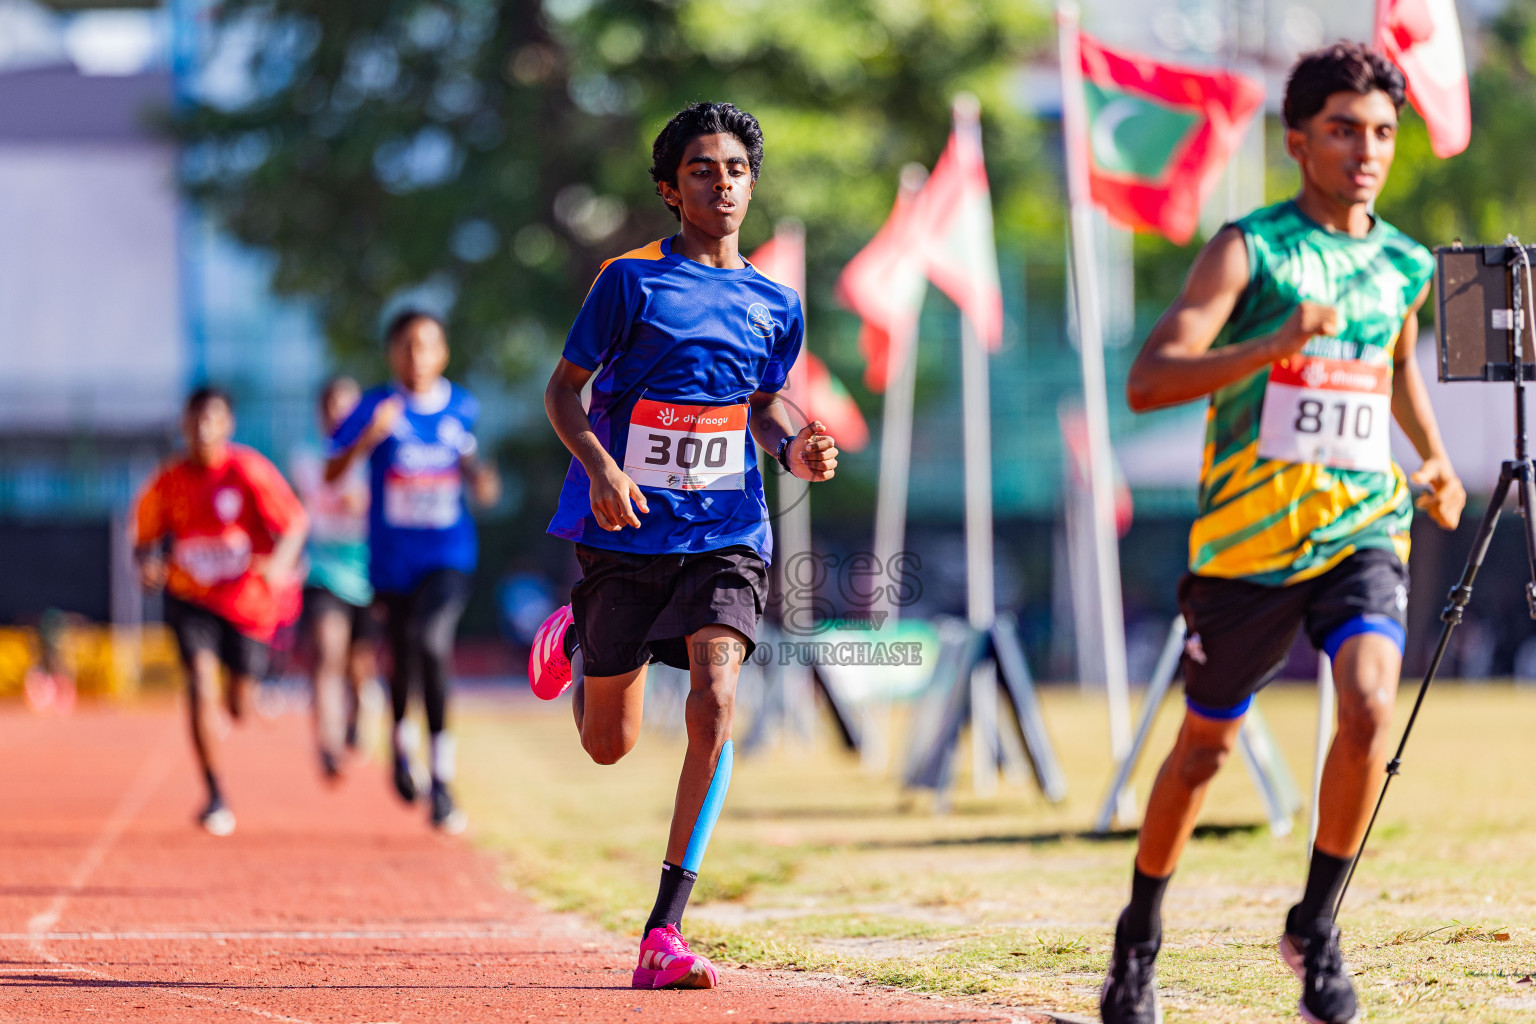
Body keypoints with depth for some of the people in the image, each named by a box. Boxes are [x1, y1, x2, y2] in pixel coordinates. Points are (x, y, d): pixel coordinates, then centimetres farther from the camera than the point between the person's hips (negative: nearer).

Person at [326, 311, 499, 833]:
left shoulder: (461, 407, 4)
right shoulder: (378, 407, -4)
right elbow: (331, 473, -9)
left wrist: (481, 481, 2)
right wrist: (368, 438, -25)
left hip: (449, 552, 0)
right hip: (392, 557, 0)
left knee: (432, 641, -23)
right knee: (401, 656, 11)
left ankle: (442, 781, -19)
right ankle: (402, 739, 45)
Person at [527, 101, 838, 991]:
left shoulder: (776, 305, 7)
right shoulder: (632, 281, -5)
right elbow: (564, 389, -1)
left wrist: (793, 449, 0)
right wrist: (599, 466, -20)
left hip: (727, 535, 2)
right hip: (627, 533, -1)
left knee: (715, 699, -23)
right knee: (611, 743, 10)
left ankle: (665, 931, -20)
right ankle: (574, 636, 48)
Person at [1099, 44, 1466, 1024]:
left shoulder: (1405, 265, 7)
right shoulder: (1249, 247, -8)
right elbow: (1148, 380, -18)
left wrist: (1436, 460, 19)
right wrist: (1275, 344, -29)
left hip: (1364, 526, 2)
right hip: (1249, 535, -2)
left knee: (1371, 700, -23)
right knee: (1207, 741, 10)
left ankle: (1316, 924, -5)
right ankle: (1140, 937, 33)